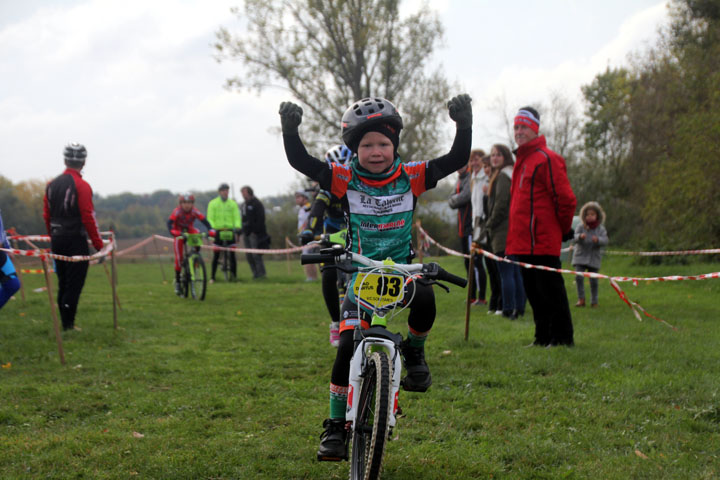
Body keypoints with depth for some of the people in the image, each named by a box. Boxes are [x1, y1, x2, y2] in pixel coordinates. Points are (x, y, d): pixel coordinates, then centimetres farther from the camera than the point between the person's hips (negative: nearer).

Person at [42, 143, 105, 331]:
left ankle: (65, 322, 19)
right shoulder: (81, 186, -12)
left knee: (63, 282, 14)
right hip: (76, 241, -6)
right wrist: (99, 244, -10)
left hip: (57, 240, 7)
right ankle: (68, 324, -3)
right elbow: (88, 218, -15)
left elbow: (46, 215, 11)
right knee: (74, 283, -2)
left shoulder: (51, 185, 8)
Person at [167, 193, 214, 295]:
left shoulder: (195, 211, -20)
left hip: (189, 231, 2)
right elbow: (169, 222, -35)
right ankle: (177, 281, 3)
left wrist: (211, 230, -45)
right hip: (179, 234, -2)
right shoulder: (177, 211, -25)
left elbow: (204, 221, -27)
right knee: (179, 257, -11)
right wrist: (173, 231, -55)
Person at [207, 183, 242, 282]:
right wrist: (212, 228, -18)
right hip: (217, 231, -1)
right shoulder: (213, 203, 4)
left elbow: (237, 217, 4)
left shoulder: (233, 203, 10)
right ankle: (212, 277, 6)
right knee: (216, 255, -1)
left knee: (232, 254, -2)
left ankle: (234, 276, 5)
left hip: (230, 231, 2)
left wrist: (237, 226, -15)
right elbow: (210, 218, -1)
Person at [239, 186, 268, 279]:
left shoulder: (257, 204, -5)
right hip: (246, 233, 8)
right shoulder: (244, 205, 20)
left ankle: (261, 273, -8)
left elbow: (260, 219, -12)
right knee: (248, 255, 5)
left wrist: (255, 231, -19)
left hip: (254, 234, -8)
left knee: (256, 254, -11)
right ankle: (255, 273, 10)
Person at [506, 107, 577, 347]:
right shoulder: (523, 160, 19)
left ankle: (563, 338, 3)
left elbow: (565, 198, -13)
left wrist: (564, 229, -3)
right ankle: (543, 337, 21)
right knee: (534, 291, 13)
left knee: (550, 290, -5)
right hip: (524, 243, 9)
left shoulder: (547, 159, -11)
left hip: (542, 242, -9)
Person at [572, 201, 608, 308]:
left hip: (594, 257, 1)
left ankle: (594, 301, 15)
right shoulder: (580, 226, -2)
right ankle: (581, 299, -9)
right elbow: (575, 237, -13)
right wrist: (580, 236, -37)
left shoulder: (601, 229, 0)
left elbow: (605, 240, -12)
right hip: (580, 256, 0)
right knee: (579, 276, -16)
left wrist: (598, 239, -34)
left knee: (594, 280, 2)